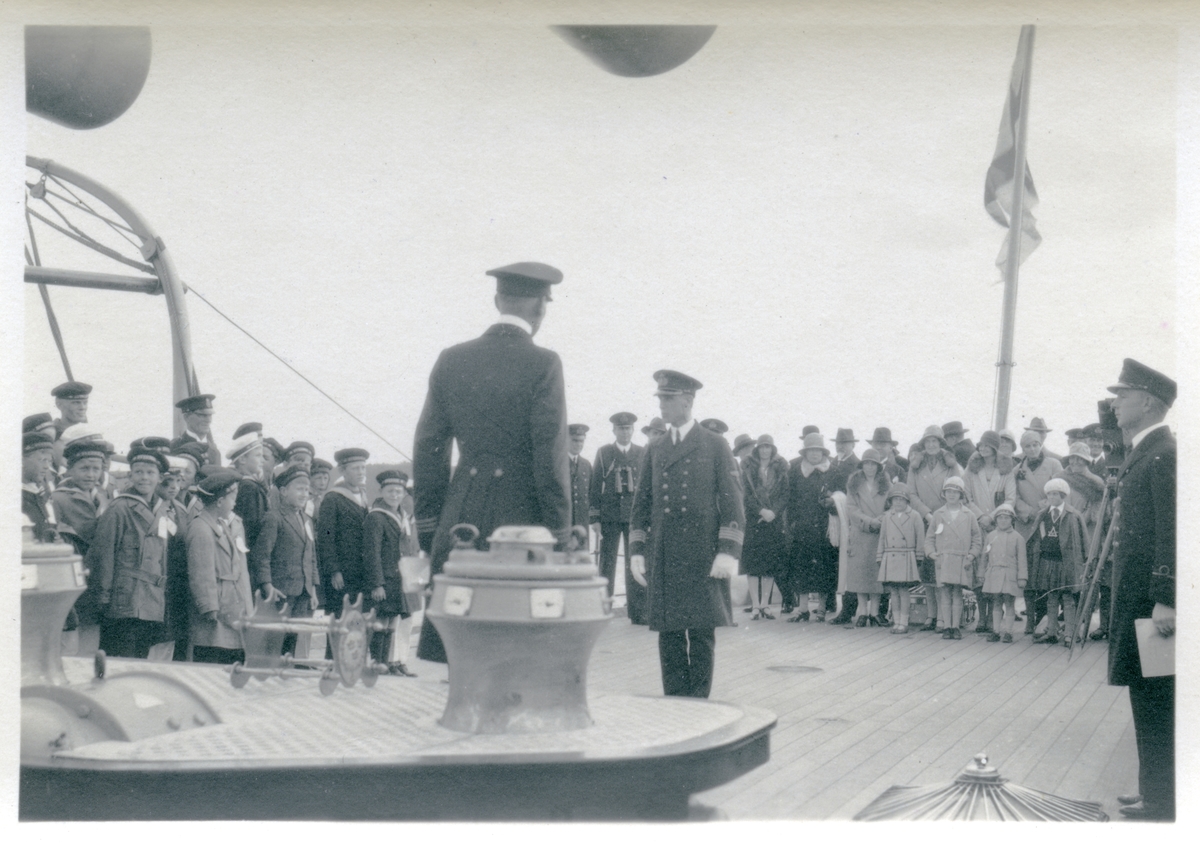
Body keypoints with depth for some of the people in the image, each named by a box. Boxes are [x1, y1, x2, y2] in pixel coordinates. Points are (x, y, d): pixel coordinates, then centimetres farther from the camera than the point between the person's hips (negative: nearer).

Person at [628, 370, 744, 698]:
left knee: (702, 634, -1)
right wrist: (637, 551, 7)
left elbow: (732, 501, -1)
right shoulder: (655, 451, 15)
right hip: (663, 559, 3)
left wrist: (728, 552, -11)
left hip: (703, 559, -3)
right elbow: (642, 502, 16)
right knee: (668, 634, 3)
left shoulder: (715, 446, 4)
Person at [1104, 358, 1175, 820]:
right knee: (1147, 698, 15)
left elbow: (1171, 530, -20)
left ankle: (1162, 802, 5)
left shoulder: (1165, 453, -14)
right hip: (1137, 594, 10)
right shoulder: (1142, 452, 15)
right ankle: (1155, 791, 25)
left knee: (1155, 700, -3)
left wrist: (1164, 600, -24)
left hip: (1152, 598, -10)